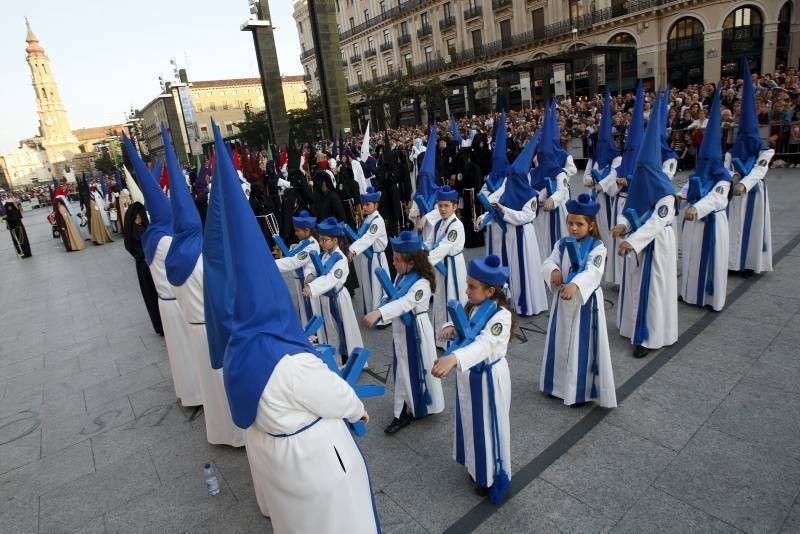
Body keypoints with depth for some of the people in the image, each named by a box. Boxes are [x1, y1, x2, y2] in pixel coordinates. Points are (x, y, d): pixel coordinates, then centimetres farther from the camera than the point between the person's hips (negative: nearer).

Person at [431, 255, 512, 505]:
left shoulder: (500, 315, -28)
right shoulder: (472, 306, -3)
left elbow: (484, 345, -43)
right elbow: (461, 326, 8)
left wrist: (453, 358, -60)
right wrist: (450, 327, -18)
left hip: (488, 378, -8)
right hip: (468, 374, 8)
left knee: (489, 427, 11)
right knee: (471, 423, 24)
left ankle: (492, 477, 34)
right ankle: (476, 467, 47)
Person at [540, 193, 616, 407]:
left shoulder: (597, 247, -13)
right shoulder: (562, 244, 3)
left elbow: (593, 272, -28)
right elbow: (549, 262, -5)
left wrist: (575, 285, -46)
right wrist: (553, 271, -30)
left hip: (586, 300, -5)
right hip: (563, 299, 5)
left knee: (583, 346, 3)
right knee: (561, 342, 16)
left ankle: (581, 391, 17)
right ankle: (559, 382, 34)